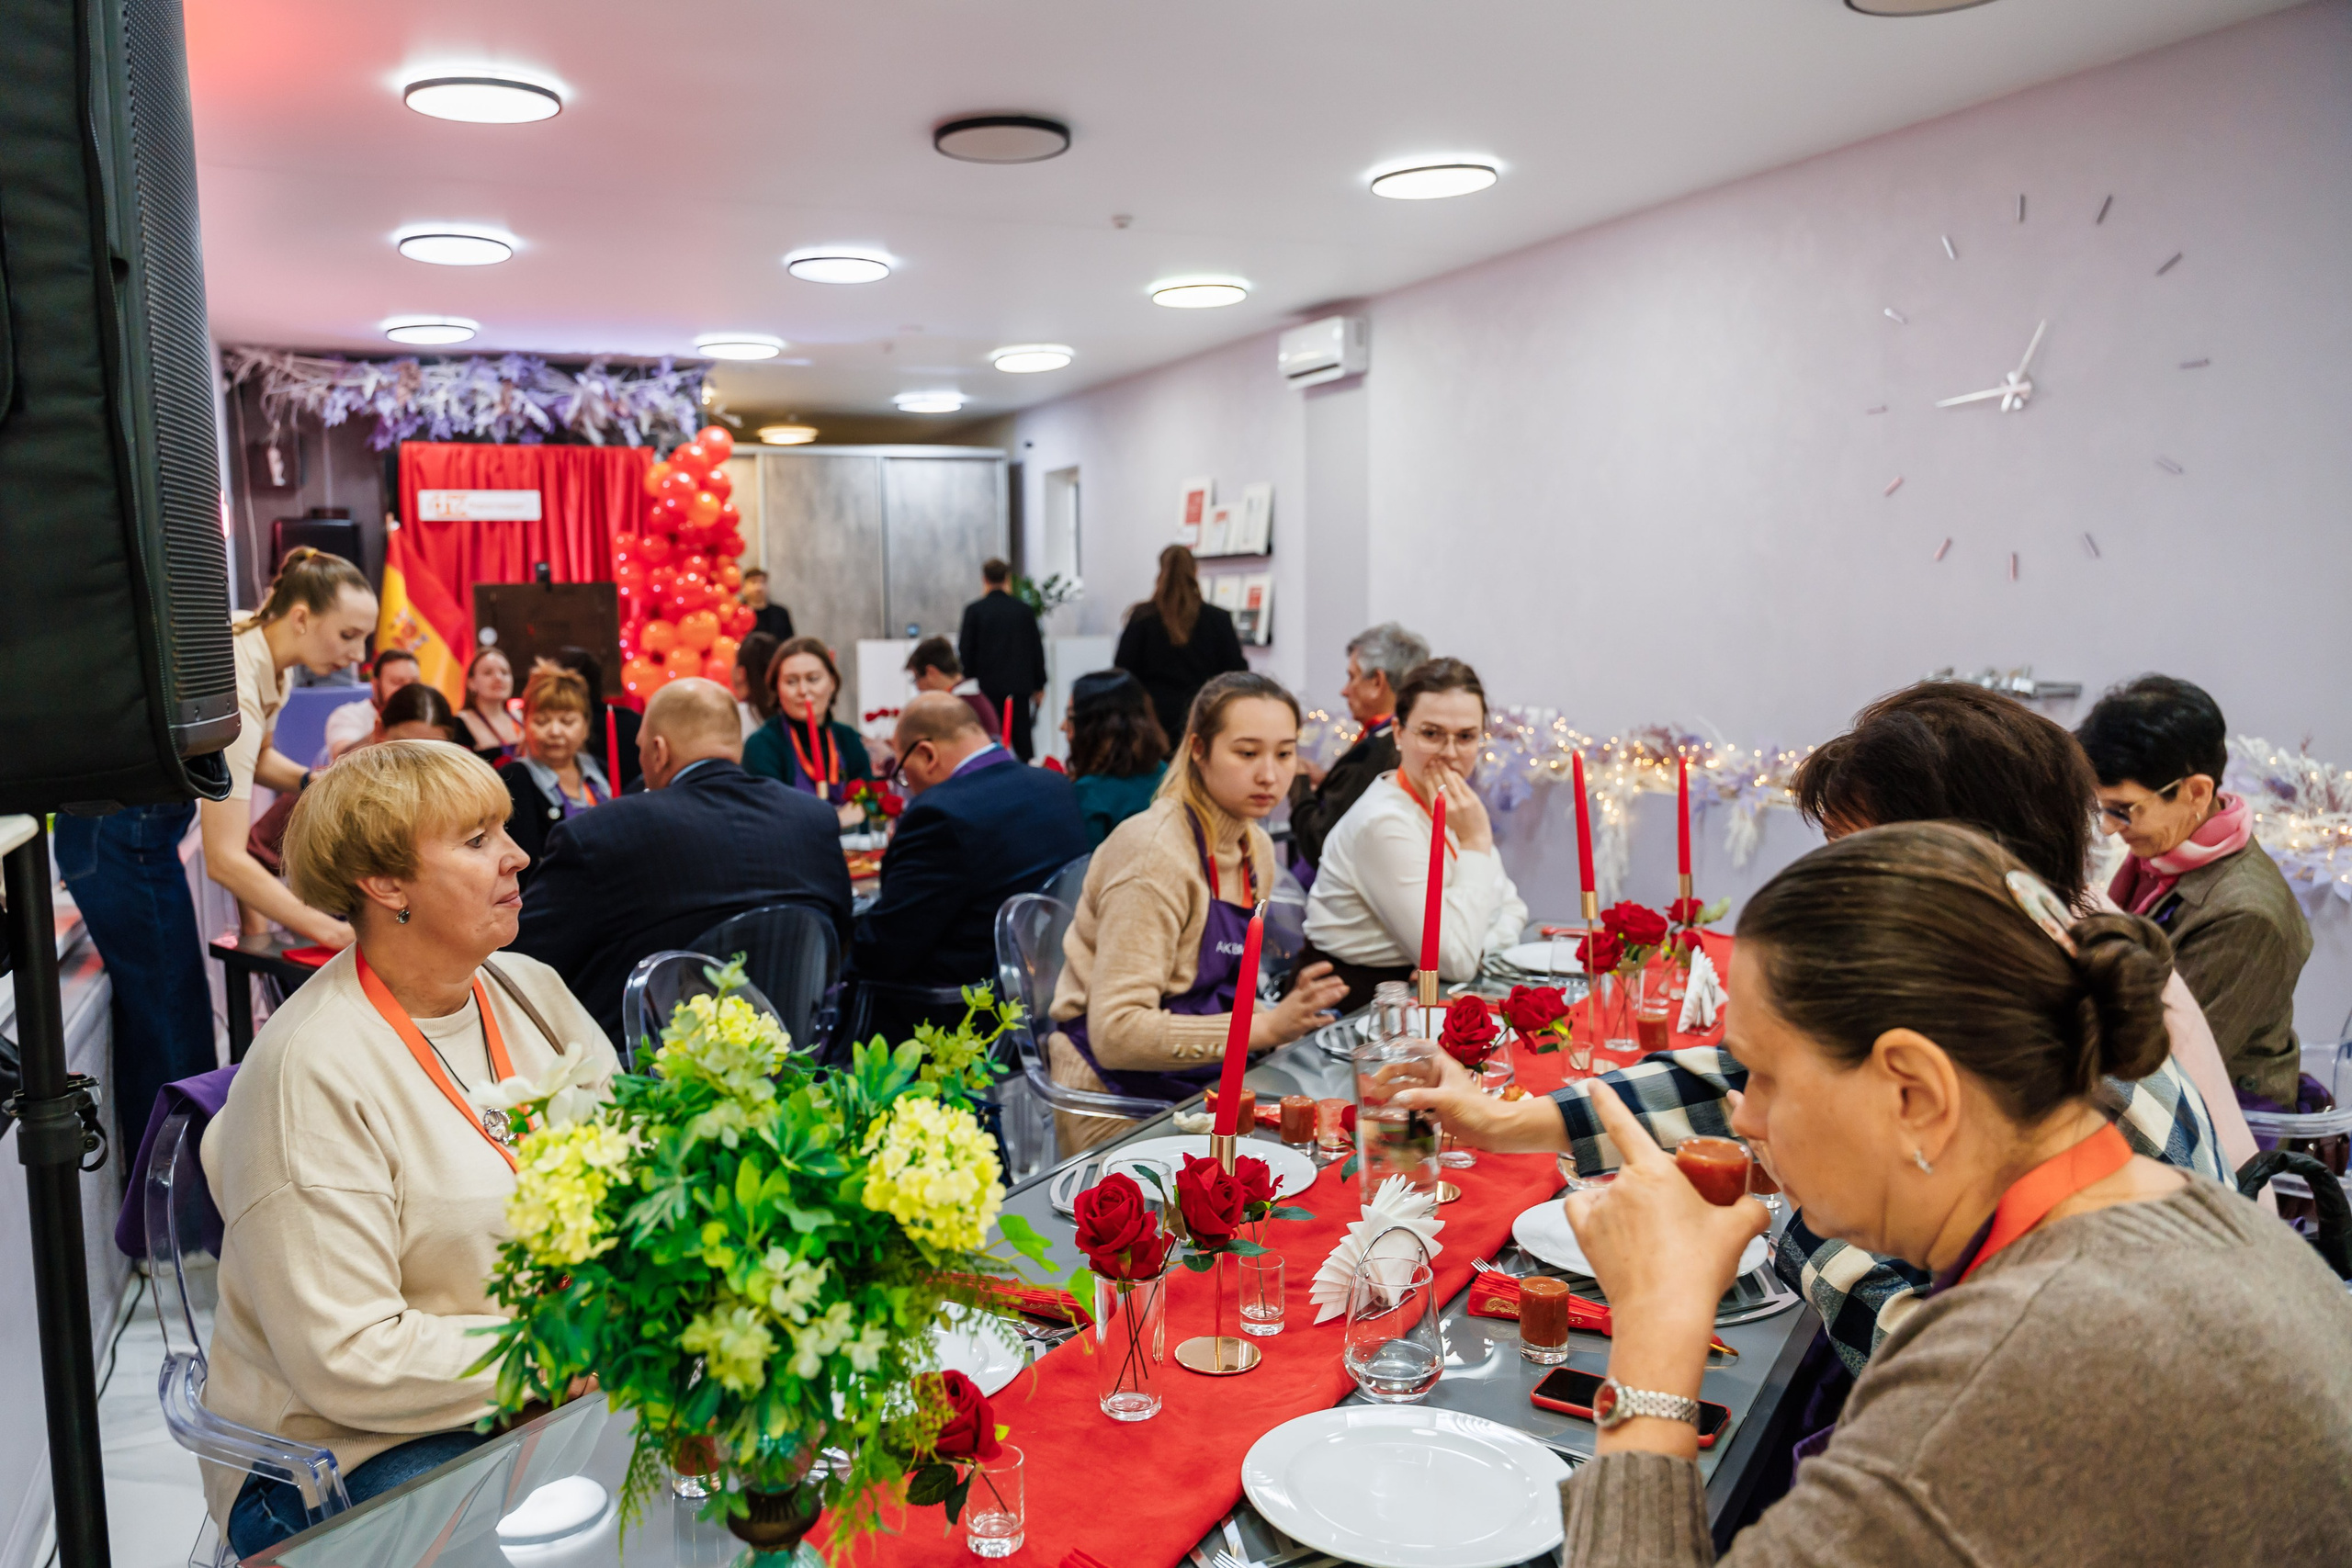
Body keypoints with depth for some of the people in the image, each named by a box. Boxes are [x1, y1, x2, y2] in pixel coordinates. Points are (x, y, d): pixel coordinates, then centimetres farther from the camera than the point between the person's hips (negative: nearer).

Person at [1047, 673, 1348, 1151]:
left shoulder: (1256, 849, 8)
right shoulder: (1155, 853, -19)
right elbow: (1116, 1031, -25)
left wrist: (1291, 1015, 1)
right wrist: (1266, 1027, -26)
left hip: (1200, 1083, 8)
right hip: (1120, 1101, -8)